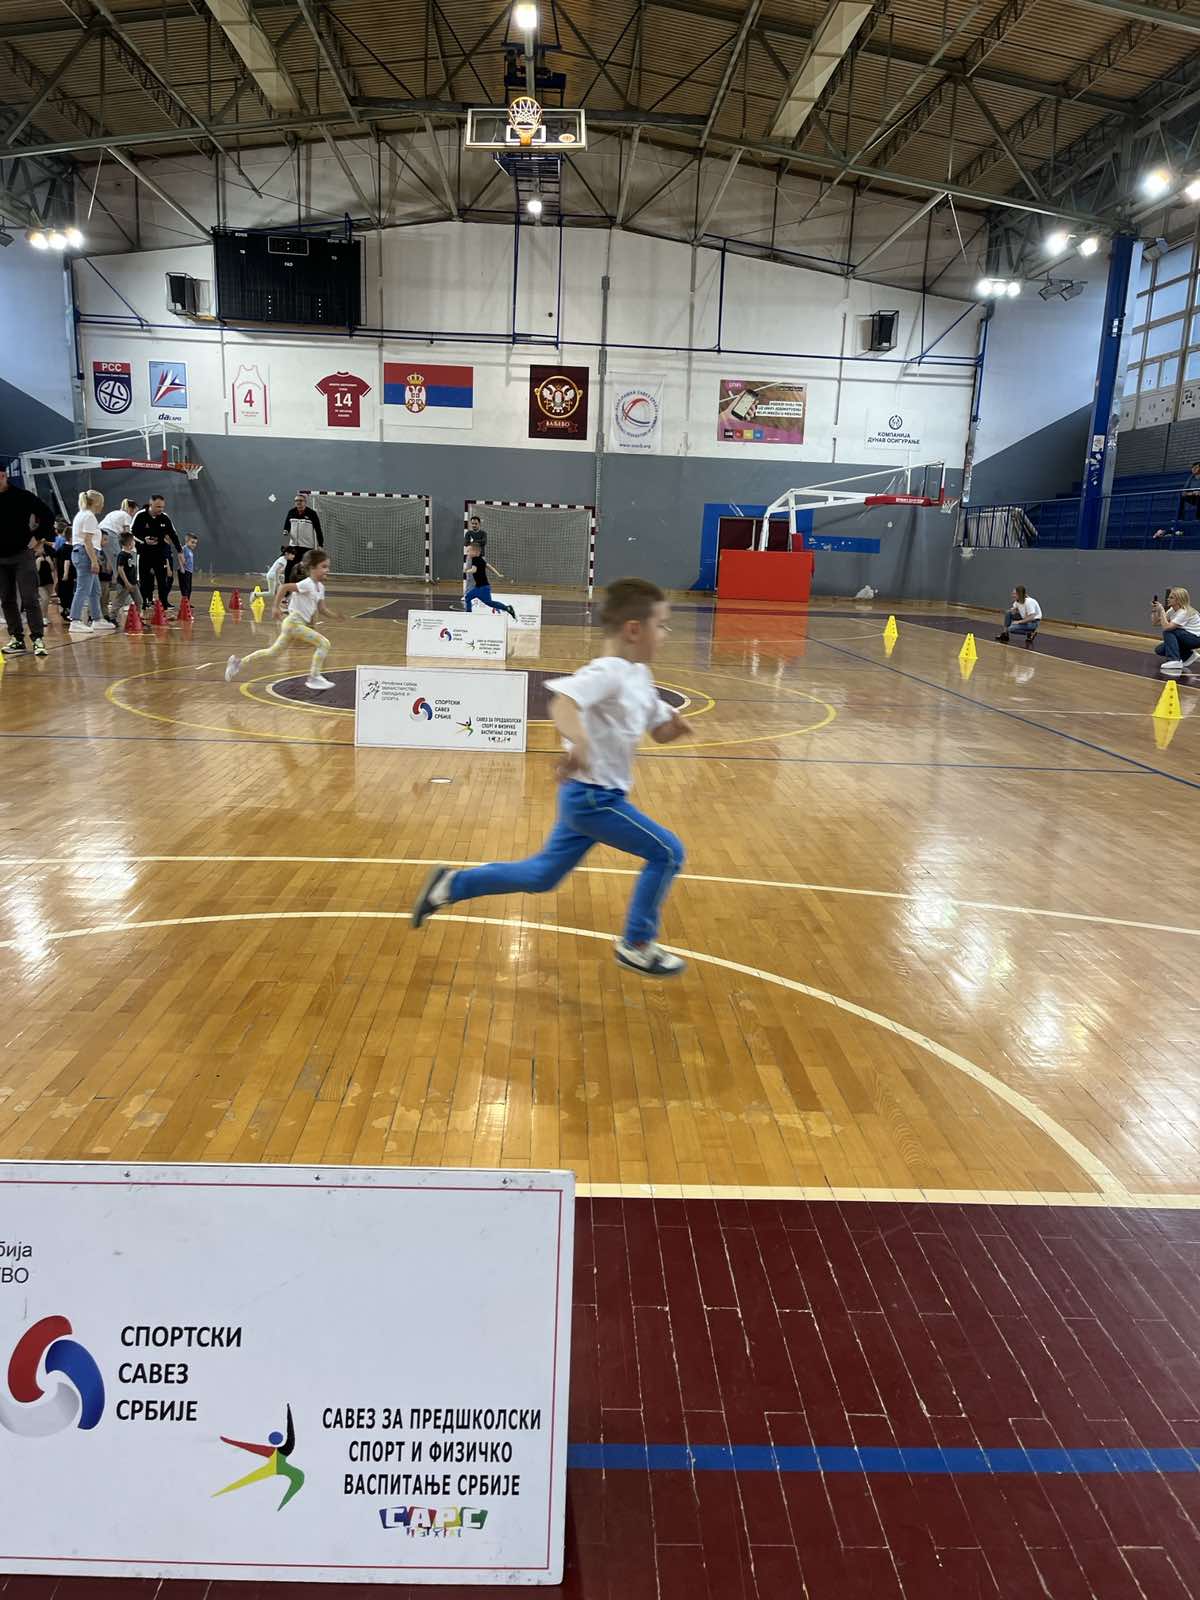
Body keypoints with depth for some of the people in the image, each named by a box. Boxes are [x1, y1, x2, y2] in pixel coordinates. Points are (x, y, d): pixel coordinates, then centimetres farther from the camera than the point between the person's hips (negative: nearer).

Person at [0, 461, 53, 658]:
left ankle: (38, 639, -6)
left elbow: (48, 515, -1)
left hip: (22, 555, -5)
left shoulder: (22, 496, -5)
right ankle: (17, 640, 13)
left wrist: (36, 537, -4)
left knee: (30, 599, -8)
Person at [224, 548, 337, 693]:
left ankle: (239, 662, 26)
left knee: (273, 652, 17)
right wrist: (276, 607, -24)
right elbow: (283, 587, -24)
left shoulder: (320, 587, 11)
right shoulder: (307, 584, -17)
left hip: (302, 624, 9)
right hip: (294, 623, -9)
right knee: (324, 643, -15)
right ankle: (314, 677, -9)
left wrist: (335, 616, 0)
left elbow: (322, 609, 14)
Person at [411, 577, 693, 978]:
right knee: (667, 852, -4)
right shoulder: (608, 673, -20)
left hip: (592, 797, 10)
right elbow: (562, 702, -37)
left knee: (541, 875, 18)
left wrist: (674, 726, -3)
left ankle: (451, 884, 27)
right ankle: (637, 945, 9)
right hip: (593, 797, -10)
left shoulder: (640, 676, 11)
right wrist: (579, 741, -55)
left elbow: (659, 733, 19)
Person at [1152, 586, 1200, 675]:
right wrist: (1154, 611, -12)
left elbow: (1166, 627, -35)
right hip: (1188, 638, 9)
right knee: (1159, 650, -2)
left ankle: (1174, 661, -29)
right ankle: (1189, 656, 10)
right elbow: (1156, 623, 2)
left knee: (1168, 632, -26)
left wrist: (1161, 610, -29)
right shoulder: (1172, 610, 2)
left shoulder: (1184, 613, -24)